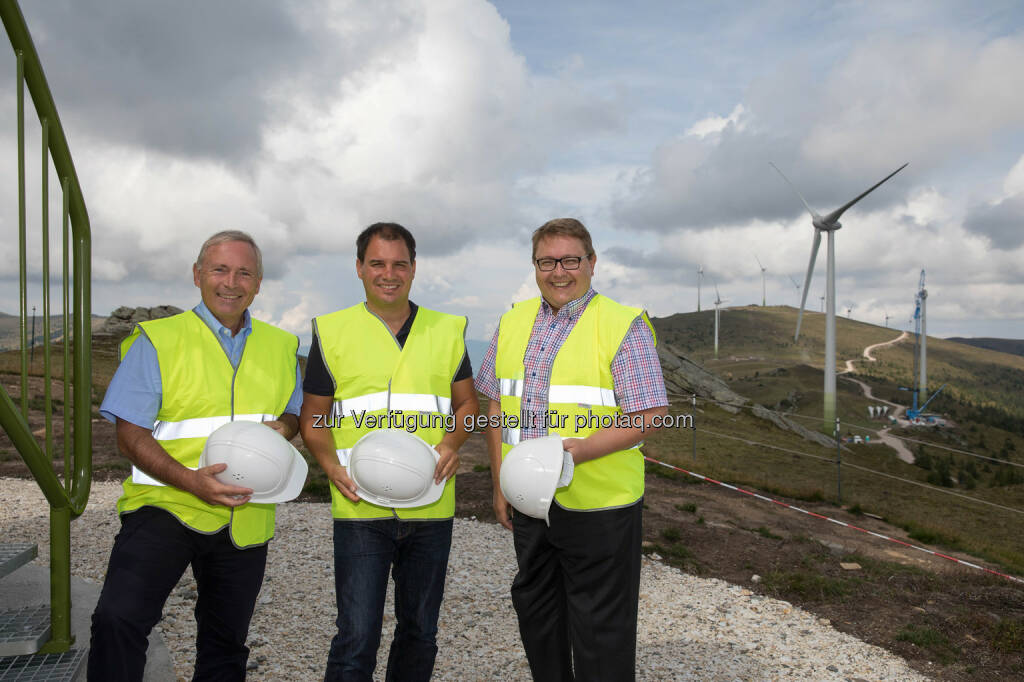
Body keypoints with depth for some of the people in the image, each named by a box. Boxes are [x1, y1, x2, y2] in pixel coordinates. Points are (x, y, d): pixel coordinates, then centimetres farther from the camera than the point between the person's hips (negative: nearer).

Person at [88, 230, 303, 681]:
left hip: (245, 519, 4)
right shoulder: (157, 341, -4)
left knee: (225, 645, 16)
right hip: (165, 507, -3)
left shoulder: (281, 347, 8)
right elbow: (130, 437, -7)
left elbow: (294, 412, 19)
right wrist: (189, 481, -24)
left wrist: (282, 426, -6)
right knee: (117, 620, -25)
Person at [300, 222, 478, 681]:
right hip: (360, 507, -2)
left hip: (430, 506, 3)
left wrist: (452, 443, -7)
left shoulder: (447, 330, 7)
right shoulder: (331, 331, 3)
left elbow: (467, 402, 13)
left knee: (420, 630, 16)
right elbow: (313, 418, 6)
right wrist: (331, 465, -11)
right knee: (356, 636, -3)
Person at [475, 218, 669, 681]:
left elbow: (650, 415, -14)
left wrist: (574, 452, -24)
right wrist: (500, 483, 9)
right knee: (535, 612, 21)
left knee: (600, 630, 7)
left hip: (598, 507, -5)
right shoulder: (513, 323, 8)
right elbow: (496, 406, 13)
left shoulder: (624, 325, -9)